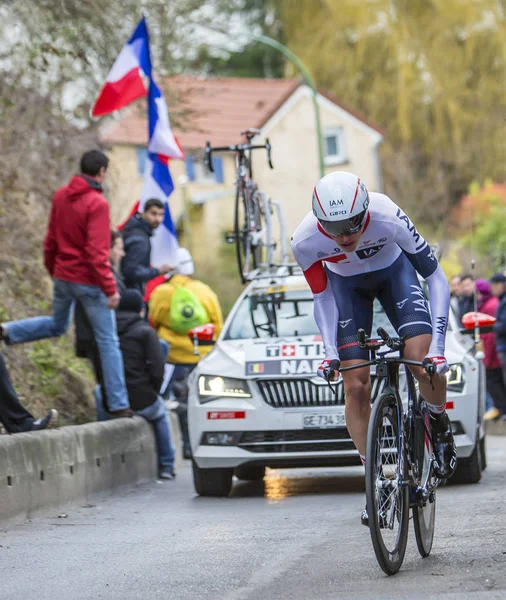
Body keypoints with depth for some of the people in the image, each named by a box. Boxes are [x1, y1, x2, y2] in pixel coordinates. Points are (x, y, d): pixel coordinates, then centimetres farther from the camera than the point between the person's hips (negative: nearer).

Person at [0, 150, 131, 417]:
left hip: (62, 276, 7)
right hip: (89, 282, -7)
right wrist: (110, 289, -19)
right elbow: (97, 252, -22)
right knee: (108, 341, 1)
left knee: (57, 325, 30)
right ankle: (119, 405, 2)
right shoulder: (97, 204, -18)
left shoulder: (60, 196, 4)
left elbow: (51, 240, 12)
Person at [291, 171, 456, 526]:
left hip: (393, 272, -1)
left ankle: (440, 426, 8)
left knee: (423, 363, -23)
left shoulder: (388, 219, -39)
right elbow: (323, 297, -12)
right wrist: (331, 351, -22)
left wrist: (437, 345, -34)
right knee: (356, 387, -9)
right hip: (346, 283, 2)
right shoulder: (306, 241, -32)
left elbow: (436, 278, -29)